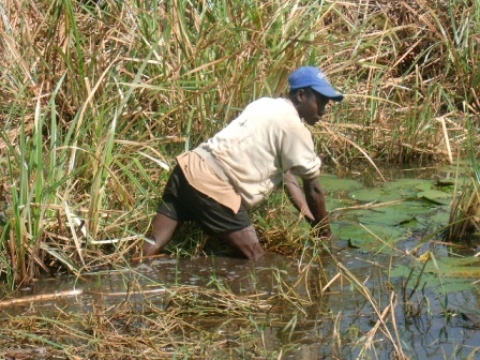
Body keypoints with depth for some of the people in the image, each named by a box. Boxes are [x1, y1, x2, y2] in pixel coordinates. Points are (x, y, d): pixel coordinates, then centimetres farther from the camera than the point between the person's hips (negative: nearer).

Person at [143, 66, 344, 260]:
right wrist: (324, 234, 13)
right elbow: (313, 188, 0)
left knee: (152, 246, 1)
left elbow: (287, 176, 20)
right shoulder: (294, 128, -5)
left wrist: (315, 223, 15)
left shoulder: (269, 107, 21)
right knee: (257, 261, -1)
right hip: (213, 186, -9)